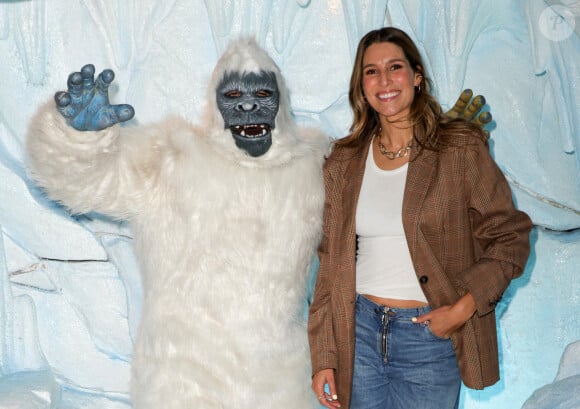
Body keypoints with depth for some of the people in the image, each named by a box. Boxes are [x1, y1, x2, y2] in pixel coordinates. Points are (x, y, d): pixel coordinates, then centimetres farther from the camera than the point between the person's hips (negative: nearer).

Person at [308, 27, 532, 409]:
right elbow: (332, 260, 6)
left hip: (430, 334, -2)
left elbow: (509, 238, -4)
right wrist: (323, 356, 3)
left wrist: (462, 309, -15)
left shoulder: (461, 148, -4)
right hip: (359, 329, 3)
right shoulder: (345, 161, 5)